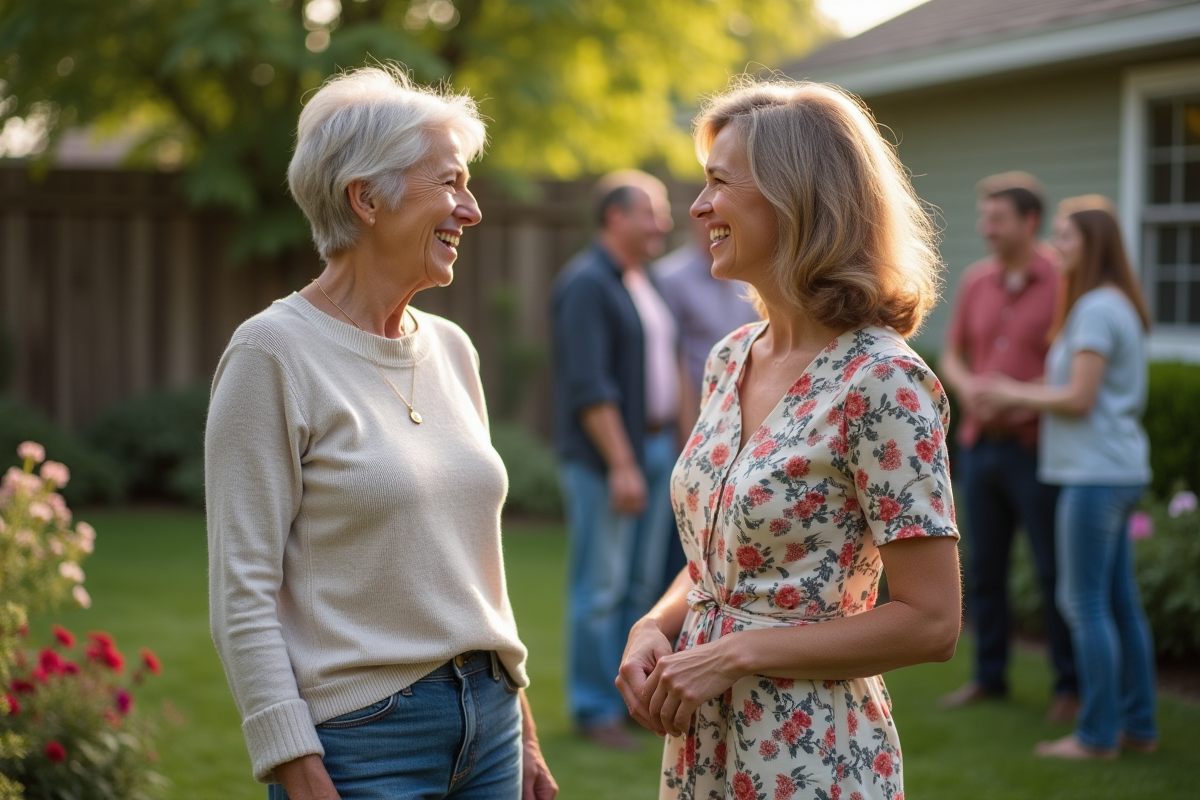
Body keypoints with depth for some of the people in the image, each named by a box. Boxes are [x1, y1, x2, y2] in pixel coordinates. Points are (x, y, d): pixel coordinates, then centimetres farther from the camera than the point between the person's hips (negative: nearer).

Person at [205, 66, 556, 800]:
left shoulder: (451, 349, 8)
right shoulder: (274, 353, -11)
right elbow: (242, 595, -13)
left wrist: (523, 732, 13)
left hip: (487, 722, 6)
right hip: (362, 739, -6)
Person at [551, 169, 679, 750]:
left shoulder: (640, 282, 16)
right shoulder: (587, 283, -12)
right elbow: (589, 387, -17)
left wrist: (666, 445, 14)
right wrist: (621, 463, -20)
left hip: (655, 446, 9)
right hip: (606, 453, -9)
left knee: (643, 584, 13)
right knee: (601, 587, -3)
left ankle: (631, 692, 21)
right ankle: (595, 708, 4)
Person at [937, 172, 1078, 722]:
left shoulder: (1063, 283, -8)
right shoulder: (975, 282, 9)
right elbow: (953, 356, 14)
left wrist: (1033, 401, -20)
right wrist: (966, 385, -7)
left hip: (1037, 448, -5)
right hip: (979, 445, 6)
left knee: (1056, 570, 1)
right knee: (983, 567, 12)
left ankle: (1071, 685, 11)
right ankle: (989, 675, 24)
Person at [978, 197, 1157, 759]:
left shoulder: (1097, 309, -14)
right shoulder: (1121, 307, 17)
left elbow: (1079, 398, -17)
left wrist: (1015, 394, -4)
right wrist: (1028, 403, 12)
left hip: (1096, 474, -10)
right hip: (1119, 470, 10)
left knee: (1085, 602, -5)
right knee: (1119, 602, 12)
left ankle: (1098, 734, 0)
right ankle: (1138, 726, 17)